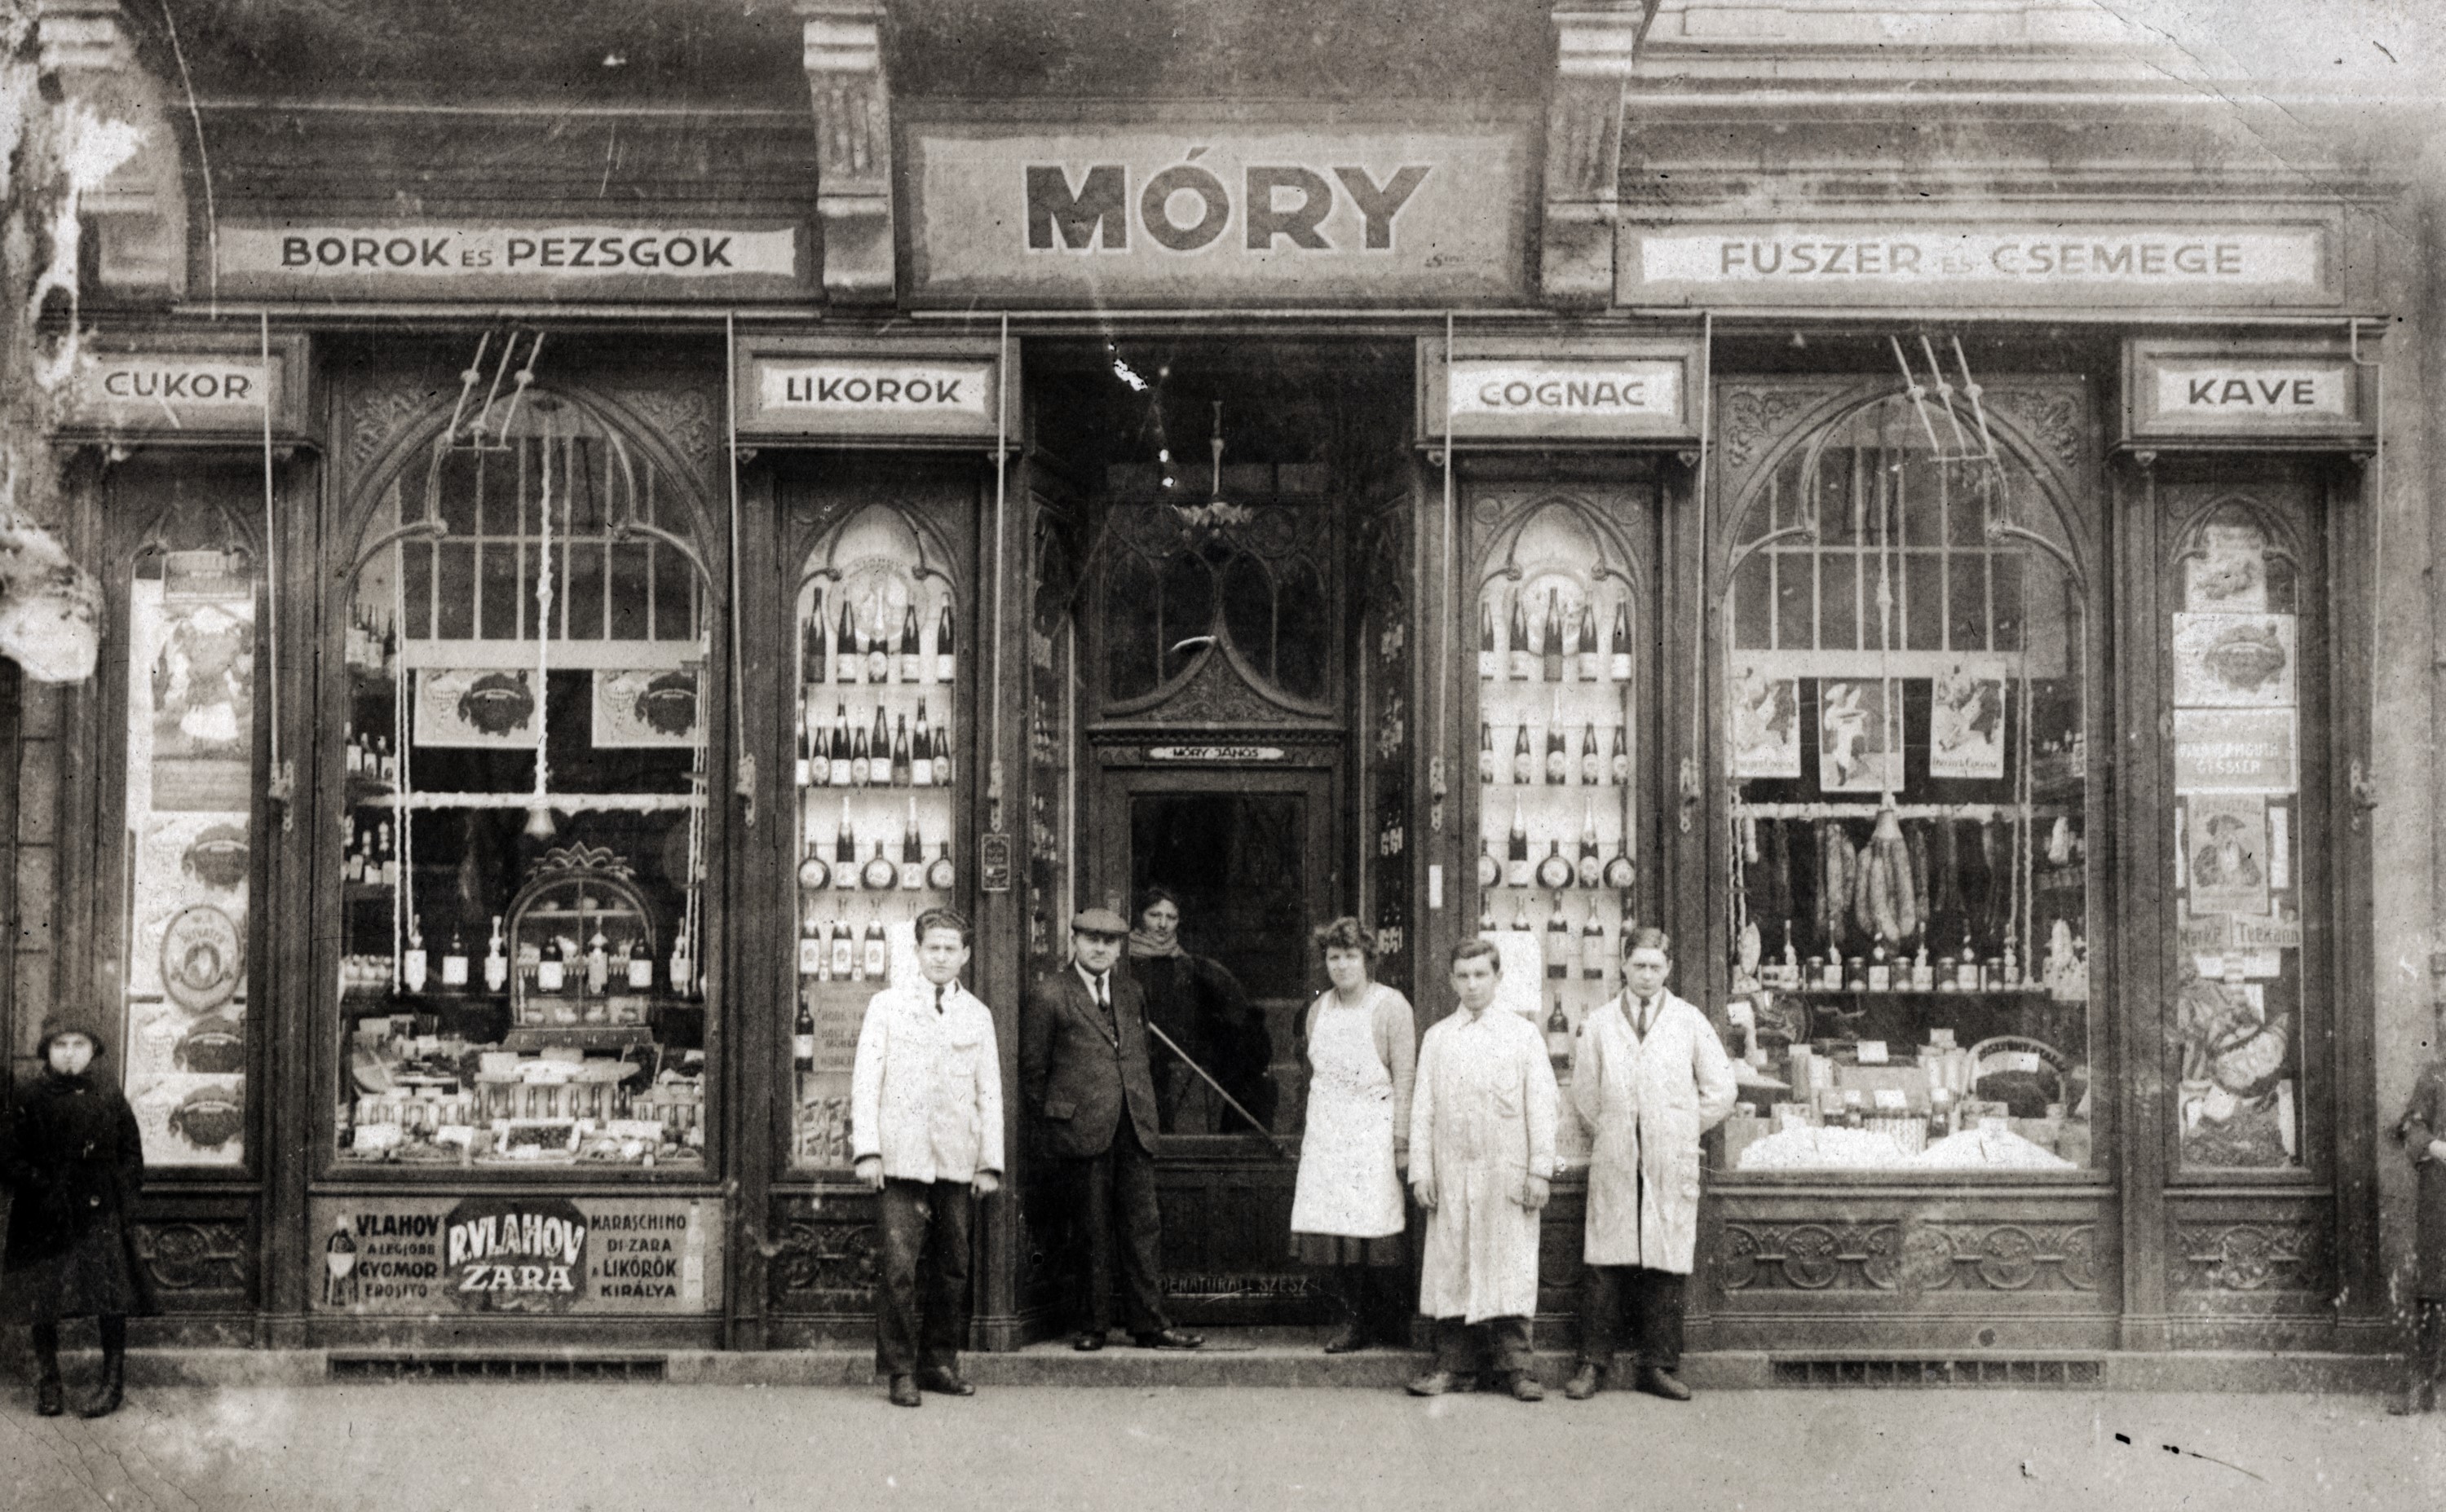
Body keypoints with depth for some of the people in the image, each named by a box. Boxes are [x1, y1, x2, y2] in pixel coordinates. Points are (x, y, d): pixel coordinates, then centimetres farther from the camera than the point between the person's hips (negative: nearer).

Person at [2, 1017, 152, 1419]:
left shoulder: (110, 1099, 4)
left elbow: (132, 1155, 8)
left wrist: (123, 1201, -2)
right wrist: (40, 1186, -9)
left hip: (101, 1214, 0)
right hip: (45, 1219, 0)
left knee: (112, 1301, -3)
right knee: (42, 1301, 4)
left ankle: (113, 1384, 6)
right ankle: (48, 1384, 18)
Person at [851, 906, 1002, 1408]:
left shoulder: (978, 1015, 12)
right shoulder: (887, 1005, 5)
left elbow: (989, 1093, 13)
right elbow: (865, 1079, 2)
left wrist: (990, 1163, 7)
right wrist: (867, 1150, -7)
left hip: (956, 1160, 3)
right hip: (902, 1158, -3)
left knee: (952, 1267, 5)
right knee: (901, 1266, -8)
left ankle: (940, 1362, 16)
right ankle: (901, 1371, -1)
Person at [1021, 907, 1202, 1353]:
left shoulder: (1129, 993, 16)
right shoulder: (1047, 996, -2)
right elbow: (1031, 1071, 0)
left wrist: (1145, 1114, 16)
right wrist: (1050, 1132, 0)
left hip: (1134, 1131, 5)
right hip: (1081, 1130, -5)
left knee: (1142, 1227, 3)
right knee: (1093, 1232, 0)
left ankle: (1148, 1324, 8)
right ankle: (1093, 1326, 10)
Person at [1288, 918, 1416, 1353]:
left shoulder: (1391, 1007, -4)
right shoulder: (1319, 1008, 13)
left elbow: (1404, 1079, -7)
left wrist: (1402, 1142, -12)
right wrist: (1313, 1131, 15)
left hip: (1373, 1133, -5)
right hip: (1326, 1134, 5)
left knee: (1372, 1230, -7)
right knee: (1326, 1233, -2)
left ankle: (1375, 1324, 7)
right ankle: (1353, 1320, 9)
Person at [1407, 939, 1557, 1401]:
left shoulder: (1523, 1034, 5)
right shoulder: (1436, 1038, 10)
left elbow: (1540, 1106, 3)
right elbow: (1422, 1108, 9)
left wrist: (1539, 1170, -3)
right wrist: (1420, 1170, 2)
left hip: (1507, 1172, -2)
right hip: (1452, 1172, 2)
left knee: (1510, 1269, -3)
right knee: (1450, 1267, 2)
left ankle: (1514, 1366, 3)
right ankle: (1454, 1365, 8)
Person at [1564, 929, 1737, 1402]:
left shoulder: (1690, 1022, 7)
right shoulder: (1599, 1024, 8)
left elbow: (1720, 1092, 10)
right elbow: (1584, 1092, 15)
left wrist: (1681, 1132, 10)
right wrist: (1611, 1131, 11)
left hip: (1671, 1165, 0)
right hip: (1614, 1163, 0)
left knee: (1666, 1267, 0)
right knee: (1604, 1266, -3)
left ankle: (1659, 1367, 8)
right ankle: (1594, 1363, 4)